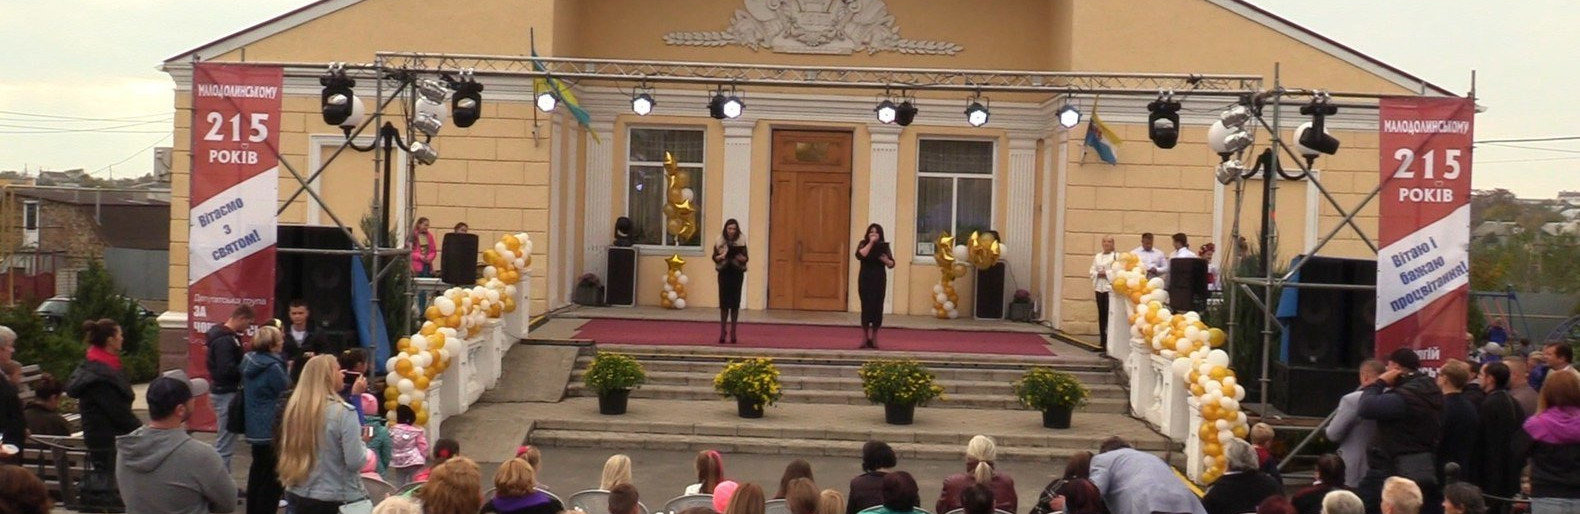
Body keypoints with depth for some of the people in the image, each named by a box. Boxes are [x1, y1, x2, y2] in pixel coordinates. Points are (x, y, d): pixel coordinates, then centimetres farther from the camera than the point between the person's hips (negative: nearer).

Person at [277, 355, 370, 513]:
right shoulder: (343, 412, -18)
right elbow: (355, 462, -18)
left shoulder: (295, 407, 0)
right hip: (338, 498, -6)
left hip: (298, 494, 6)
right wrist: (361, 442, 1)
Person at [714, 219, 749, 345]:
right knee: (724, 301, 1)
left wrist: (741, 258, -22)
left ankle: (733, 331, 8)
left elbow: (746, 258, 0)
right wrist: (721, 256, -18)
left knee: (735, 302, 1)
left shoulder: (741, 241, -1)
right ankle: (722, 331, 9)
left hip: (737, 273, 0)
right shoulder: (720, 241, 1)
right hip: (724, 273, 0)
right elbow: (714, 257, 3)